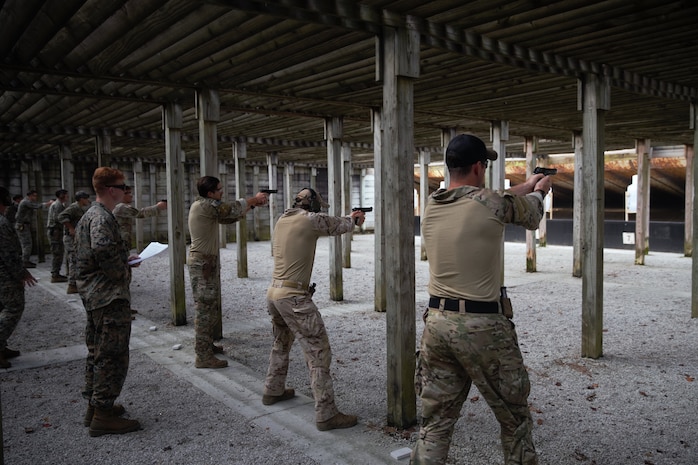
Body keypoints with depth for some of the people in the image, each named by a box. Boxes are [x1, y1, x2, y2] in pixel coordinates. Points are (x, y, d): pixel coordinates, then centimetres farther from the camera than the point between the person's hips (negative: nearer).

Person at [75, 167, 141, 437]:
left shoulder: (88, 215, 16)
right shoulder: (102, 217, -17)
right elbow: (103, 248, -34)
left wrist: (124, 260, 15)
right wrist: (121, 272, -18)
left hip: (92, 293, 11)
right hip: (110, 296, -11)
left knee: (97, 351, 17)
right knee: (113, 355, -4)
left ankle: (95, 406, 28)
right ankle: (103, 415, 2)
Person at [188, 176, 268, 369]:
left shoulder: (207, 206, 13)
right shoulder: (204, 205, -18)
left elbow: (229, 217, 17)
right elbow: (231, 209, -15)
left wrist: (252, 204, 9)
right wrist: (254, 199, 0)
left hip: (209, 261, 10)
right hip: (202, 262, -10)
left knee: (210, 306, 17)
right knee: (205, 307, -7)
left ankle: (207, 345, 29)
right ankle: (203, 357, -2)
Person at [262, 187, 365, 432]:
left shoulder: (282, 220, 11)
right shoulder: (311, 219, -10)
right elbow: (339, 225, 4)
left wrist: (347, 219, 24)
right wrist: (354, 218, 28)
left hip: (273, 292, 9)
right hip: (294, 297, -9)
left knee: (281, 344, 28)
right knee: (319, 352, -4)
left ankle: (273, 391, 43)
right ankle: (326, 414, -2)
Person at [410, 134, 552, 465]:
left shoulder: (432, 206, 5)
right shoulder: (491, 201, -11)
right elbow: (531, 217, 9)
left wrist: (526, 187, 35)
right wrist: (538, 191, 33)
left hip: (437, 323, 5)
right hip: (483, 327, -5)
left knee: (436, 421, 14)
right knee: (515, 419, 16)